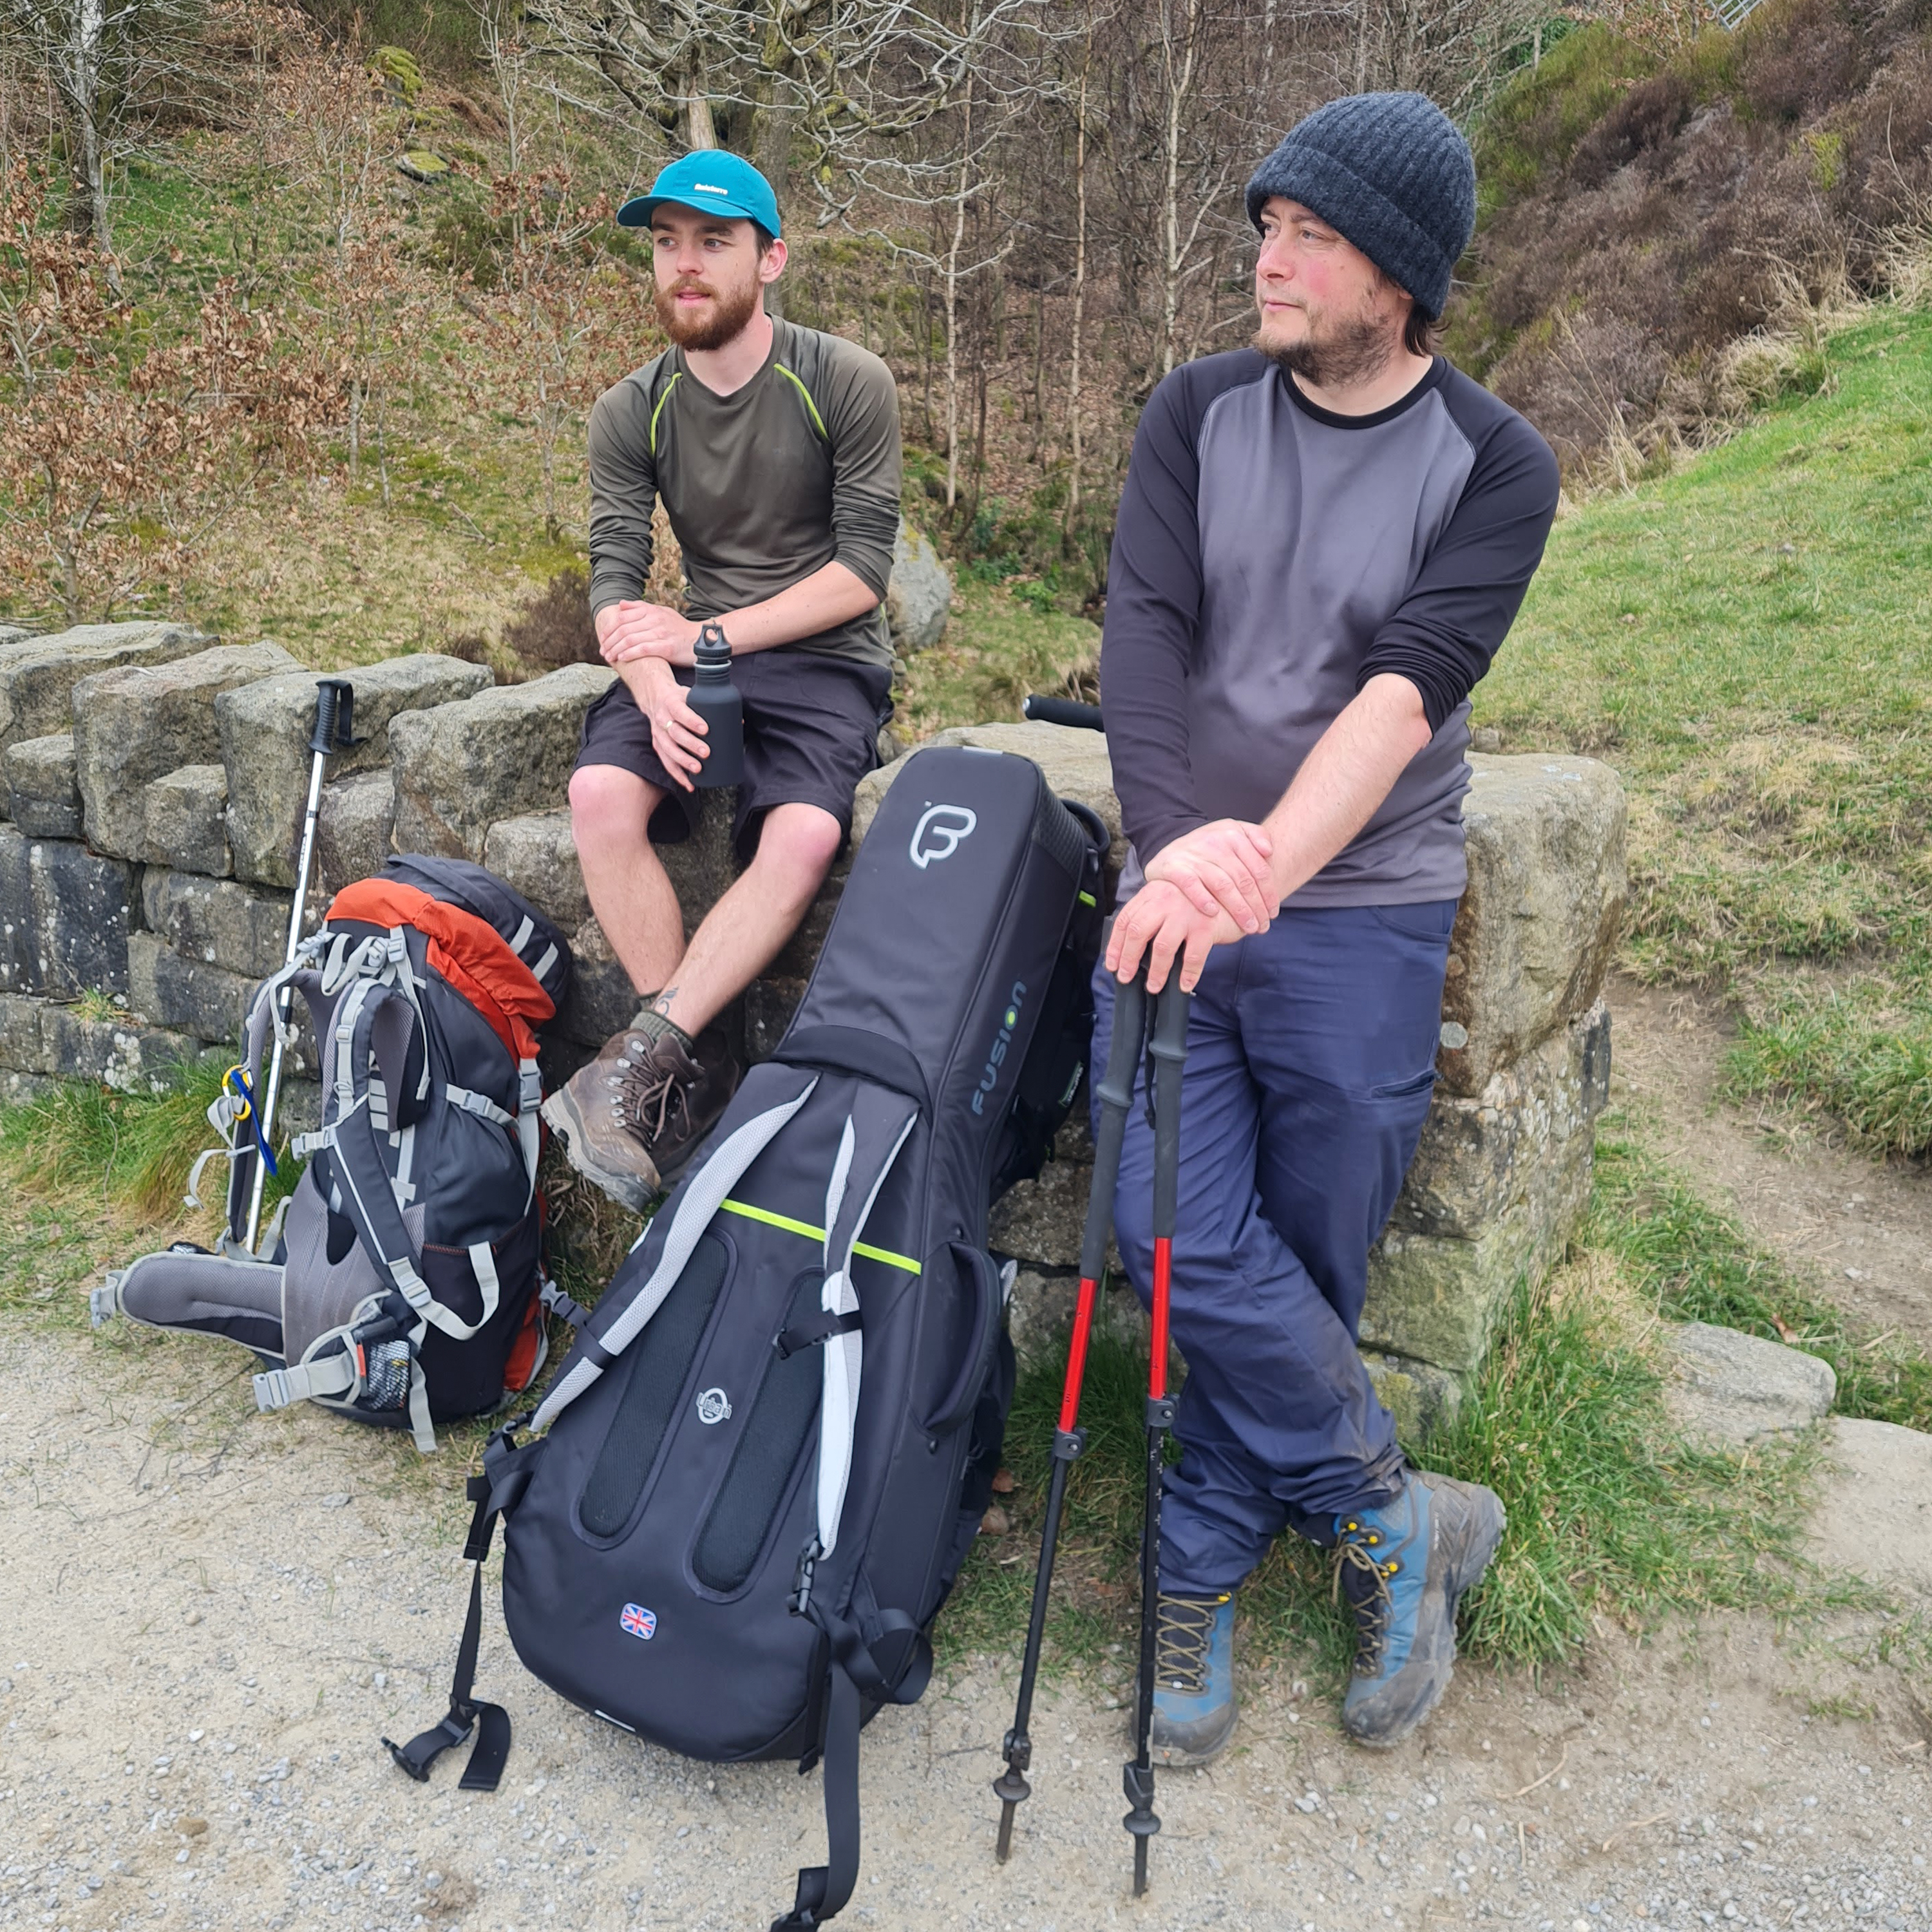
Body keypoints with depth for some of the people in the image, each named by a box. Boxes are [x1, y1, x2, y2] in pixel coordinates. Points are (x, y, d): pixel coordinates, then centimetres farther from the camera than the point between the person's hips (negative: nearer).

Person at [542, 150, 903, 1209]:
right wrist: (653, 686, -24)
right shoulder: (630, 411, 5)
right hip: (697, 653, 3)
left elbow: (861, 570, -10)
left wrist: (709, 637, -17)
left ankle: (640, 1056, -26)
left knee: (801, 838, -33)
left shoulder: (848, 386, -5)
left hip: (824, 658, -3)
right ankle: (696, 1072, -19)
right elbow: (614, 579, -2)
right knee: (601, 794, -27)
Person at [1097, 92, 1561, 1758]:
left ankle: (1202, 1573, 25)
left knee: (1306, 1261, 4)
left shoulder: (1495, 466, -2)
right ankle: (1393, 1511, 13)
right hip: (1182, 888, 2)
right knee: (1183, 1235, -10)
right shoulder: (1200, 414, 4)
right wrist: (1178, 844, -27)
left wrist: (1262, 869, -31)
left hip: (1362, 917, -1)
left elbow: (1406, 691, -16)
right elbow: (1145, 634, -9)